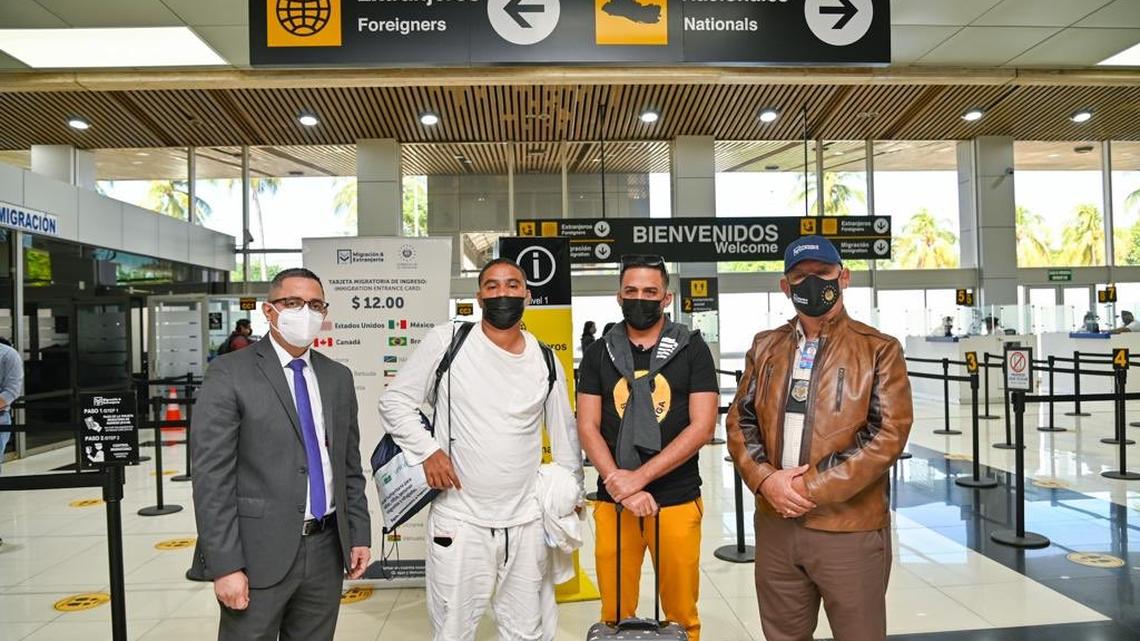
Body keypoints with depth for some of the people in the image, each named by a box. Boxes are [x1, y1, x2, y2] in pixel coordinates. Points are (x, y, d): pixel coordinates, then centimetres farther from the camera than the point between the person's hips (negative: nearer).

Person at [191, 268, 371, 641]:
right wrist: (225, 565, -14)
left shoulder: (338, 377, 8)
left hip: (327, 552, 5)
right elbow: (211, 478, -11)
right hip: (259, 553, -4)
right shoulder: (229, 374, -8)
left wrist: (359, 534, 7)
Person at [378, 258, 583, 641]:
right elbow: (394, 401, -1)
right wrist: (427, 450, -12)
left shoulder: (547, 363, 3)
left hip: (527, 522, 3)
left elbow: (565, 438, 13)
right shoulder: (447, 342, -6)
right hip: (459, 519, -2)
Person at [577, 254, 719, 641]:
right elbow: (587, 428, 1)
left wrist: (639, 477, -14)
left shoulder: (692, 349, 0)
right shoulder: (599, 353, 6)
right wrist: (621, 485, -13)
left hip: (677, 501, -1)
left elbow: (702, 426, -7)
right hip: (613, 502, 2)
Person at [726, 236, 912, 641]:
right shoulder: (765, 347, 9)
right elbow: (740, 422, 7)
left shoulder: (878, 349, -4)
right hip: (776, 523, 4)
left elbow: (889, 434, -12)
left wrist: (815, 488, -16)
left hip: (849, 526, -4)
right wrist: (764, 479, -10)